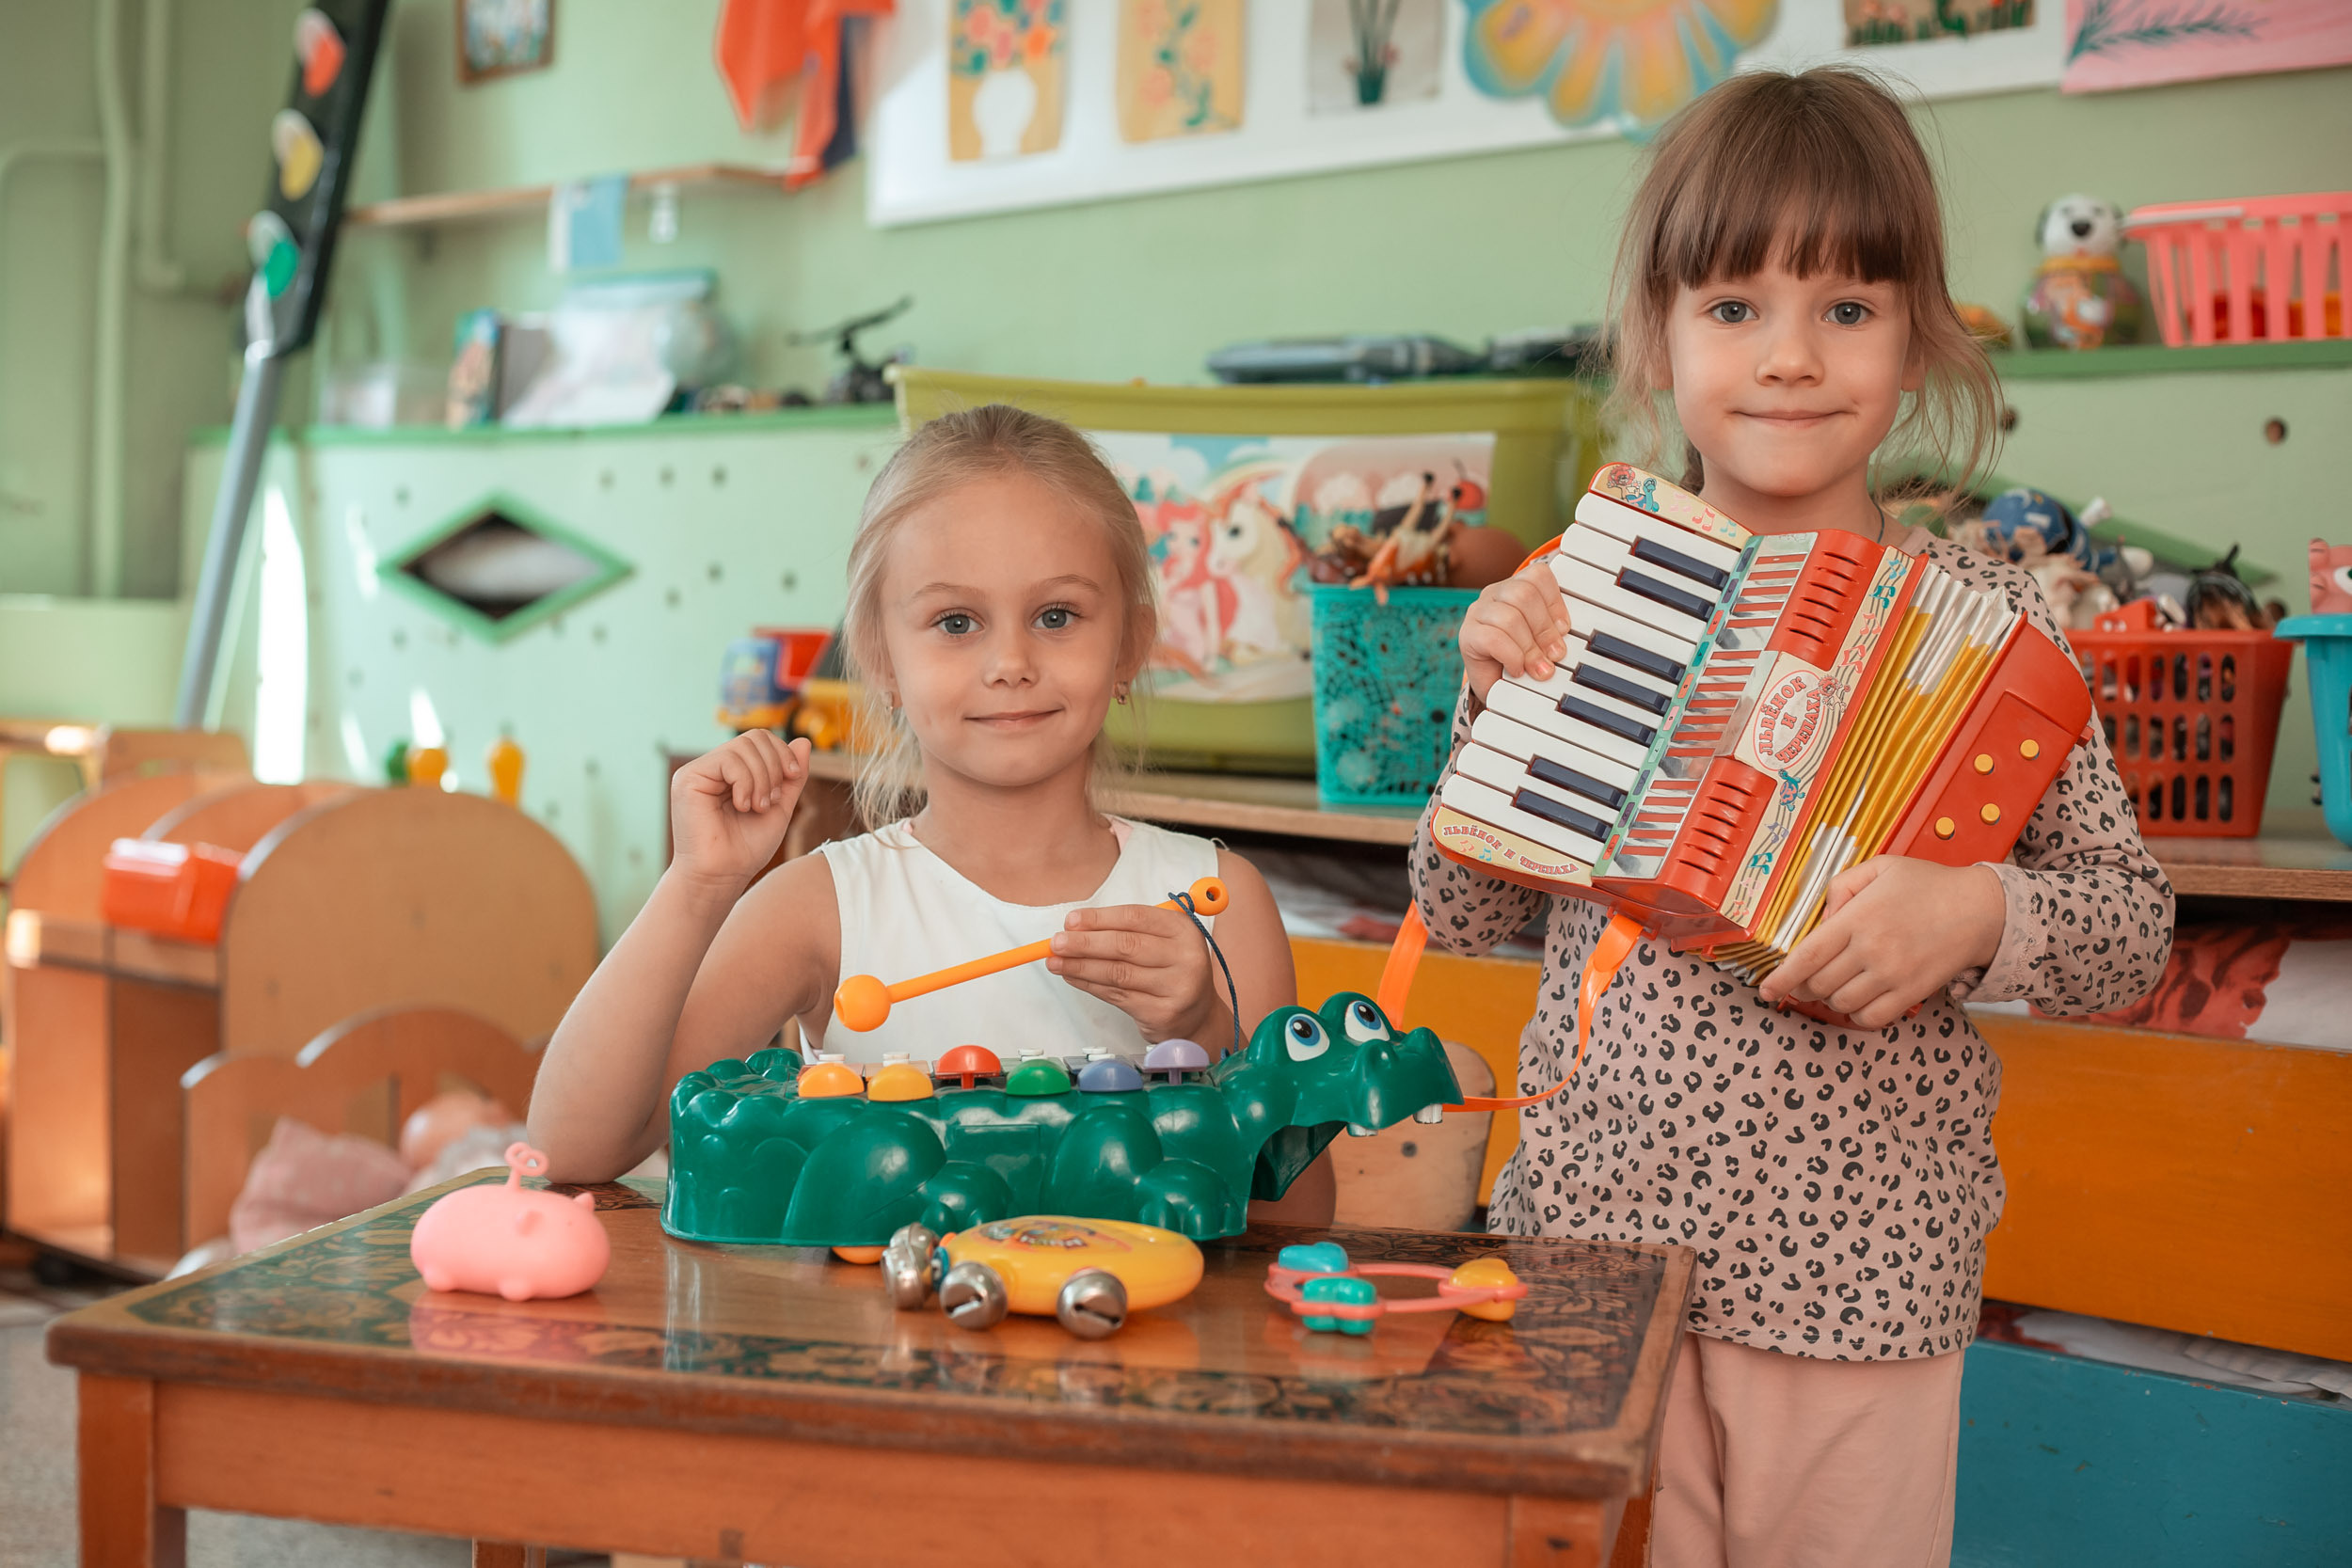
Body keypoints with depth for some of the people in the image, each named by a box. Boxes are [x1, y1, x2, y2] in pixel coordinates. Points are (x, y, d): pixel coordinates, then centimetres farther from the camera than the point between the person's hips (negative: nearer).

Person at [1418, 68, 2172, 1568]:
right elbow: (1463, 915, 5)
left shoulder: (1984, 615, -5)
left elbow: (2135, 921, 1)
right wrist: (1495, 705, -9)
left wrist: (1980, 912, -19)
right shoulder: (1588, 593, -1)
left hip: (1860, 1264, -1)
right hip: (1590, 1233, 1)